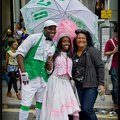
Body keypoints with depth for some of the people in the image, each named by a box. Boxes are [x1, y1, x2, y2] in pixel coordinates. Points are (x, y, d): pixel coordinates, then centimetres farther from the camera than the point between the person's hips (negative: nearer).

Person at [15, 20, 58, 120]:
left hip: (44, 78, 6)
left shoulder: (54, 45, 9)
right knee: (26, 104, -4)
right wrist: (23, 72, -15)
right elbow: (20, 52, -8)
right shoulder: (34, 38, -6)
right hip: (30, 76, -5)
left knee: (41, 103, 15)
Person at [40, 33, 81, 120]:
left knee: (70, 108, -9)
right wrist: (49, 60, -14)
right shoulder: (55, 54, 1)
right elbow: (49, 71, -1)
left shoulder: (70, 56, 15)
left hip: (66, 84, 4)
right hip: (56, 82, -4)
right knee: (56, 107, -5)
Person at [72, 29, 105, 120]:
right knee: (80, 110, 6)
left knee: (87, 109, -13)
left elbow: (100, 67, -7)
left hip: (91, 86, -5)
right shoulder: (73, 53, 11)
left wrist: (101, 84, -12)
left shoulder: (92, 50, -4)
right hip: (78, 86, 5)